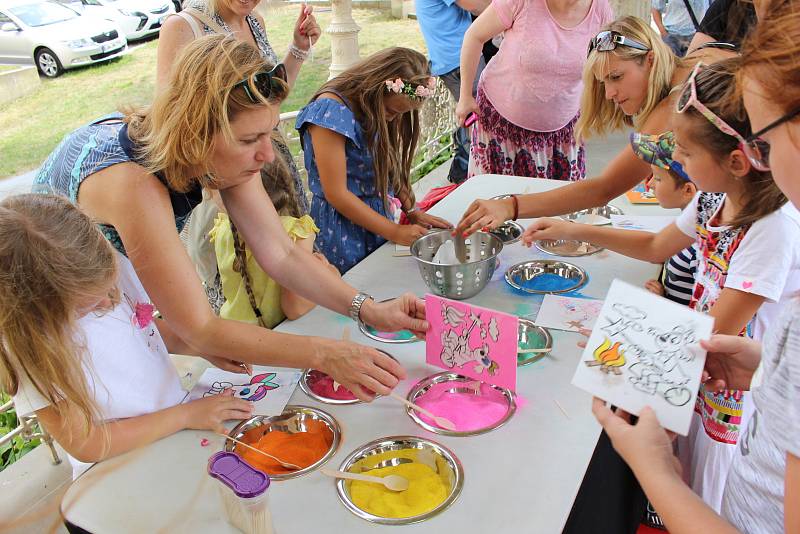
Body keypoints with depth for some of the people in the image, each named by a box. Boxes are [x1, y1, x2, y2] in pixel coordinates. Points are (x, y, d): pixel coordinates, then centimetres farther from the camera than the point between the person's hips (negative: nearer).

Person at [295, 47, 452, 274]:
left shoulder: (377, 109, 3)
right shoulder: (330, 110, -21)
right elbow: (336, 194, -21)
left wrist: (413, 211, -1)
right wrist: (395, 232, -16)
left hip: (378, 218, 7)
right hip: (342, 232, -7)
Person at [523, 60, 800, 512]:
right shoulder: (715, 198, -5)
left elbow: (716, 332, -25)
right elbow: (657, 246, 12)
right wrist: (574, 231, 7)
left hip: (741, 396, -7)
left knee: (715, 514, 15)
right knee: (692, 496, 23)